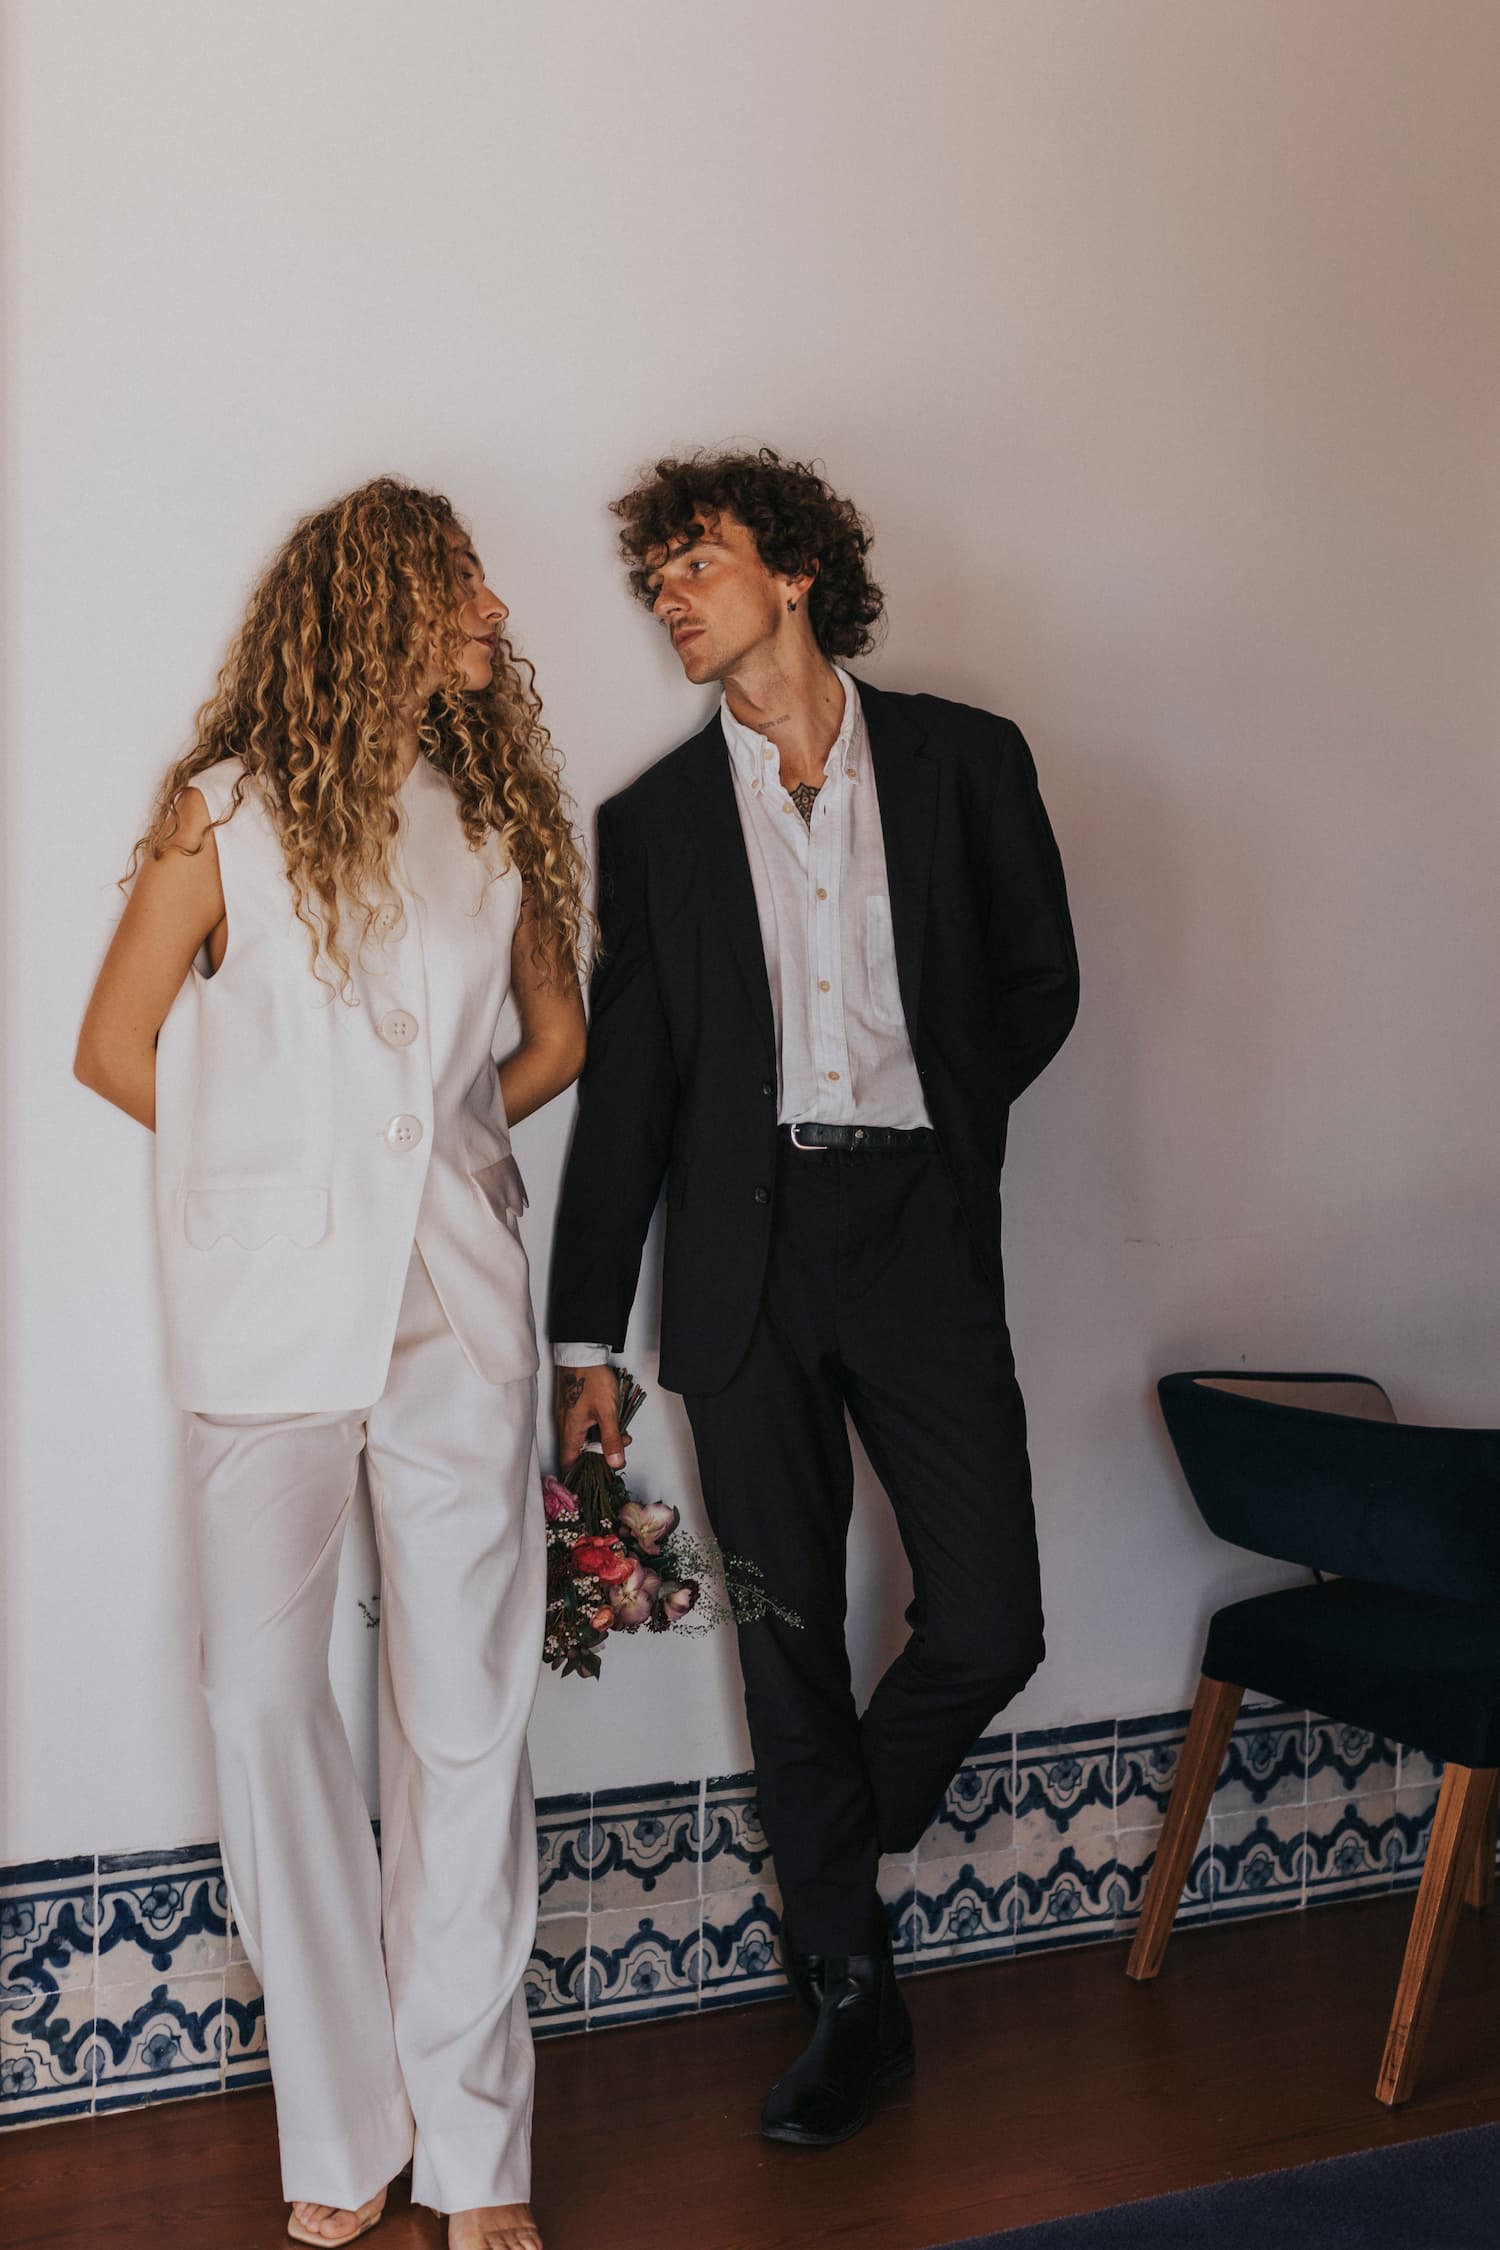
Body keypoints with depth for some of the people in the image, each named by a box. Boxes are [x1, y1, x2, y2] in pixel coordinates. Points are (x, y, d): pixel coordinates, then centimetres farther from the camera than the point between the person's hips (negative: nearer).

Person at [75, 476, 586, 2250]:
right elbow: (115, 1049, 5)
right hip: (272, 1314, -2)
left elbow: (558, 1037, 21)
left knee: (466, 1716, 2)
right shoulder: (229, 810, 0)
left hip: (455, 1316, 2)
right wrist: (283, 1157, 8)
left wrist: (421, 1141, 10)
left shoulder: (500, 811, 10)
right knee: (265, 1700, -2)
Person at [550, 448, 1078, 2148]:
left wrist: (930, 1119, 3)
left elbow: (1040, 982, 12)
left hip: (919, 1237, 0)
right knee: (790, 1642, 6)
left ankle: (832, 1851, 29)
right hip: (744, 1255, 1)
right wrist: (585, 1335, 4)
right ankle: (851, 1993, 23)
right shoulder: (655, 816, 9)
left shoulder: (964, 759, 6)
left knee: (988, 1628, -3)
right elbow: (626, 1082, 6)